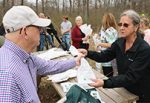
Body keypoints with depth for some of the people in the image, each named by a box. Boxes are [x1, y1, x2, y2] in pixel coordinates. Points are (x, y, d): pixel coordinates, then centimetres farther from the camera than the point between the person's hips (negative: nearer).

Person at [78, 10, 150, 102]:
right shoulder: (120, 42, -7)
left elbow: (130, 77, -31)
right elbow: (104, 56, 0)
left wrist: (105, 83, -43)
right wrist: (87, 53, -19)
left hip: (141, 95, -5)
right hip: (124, 90, 5)